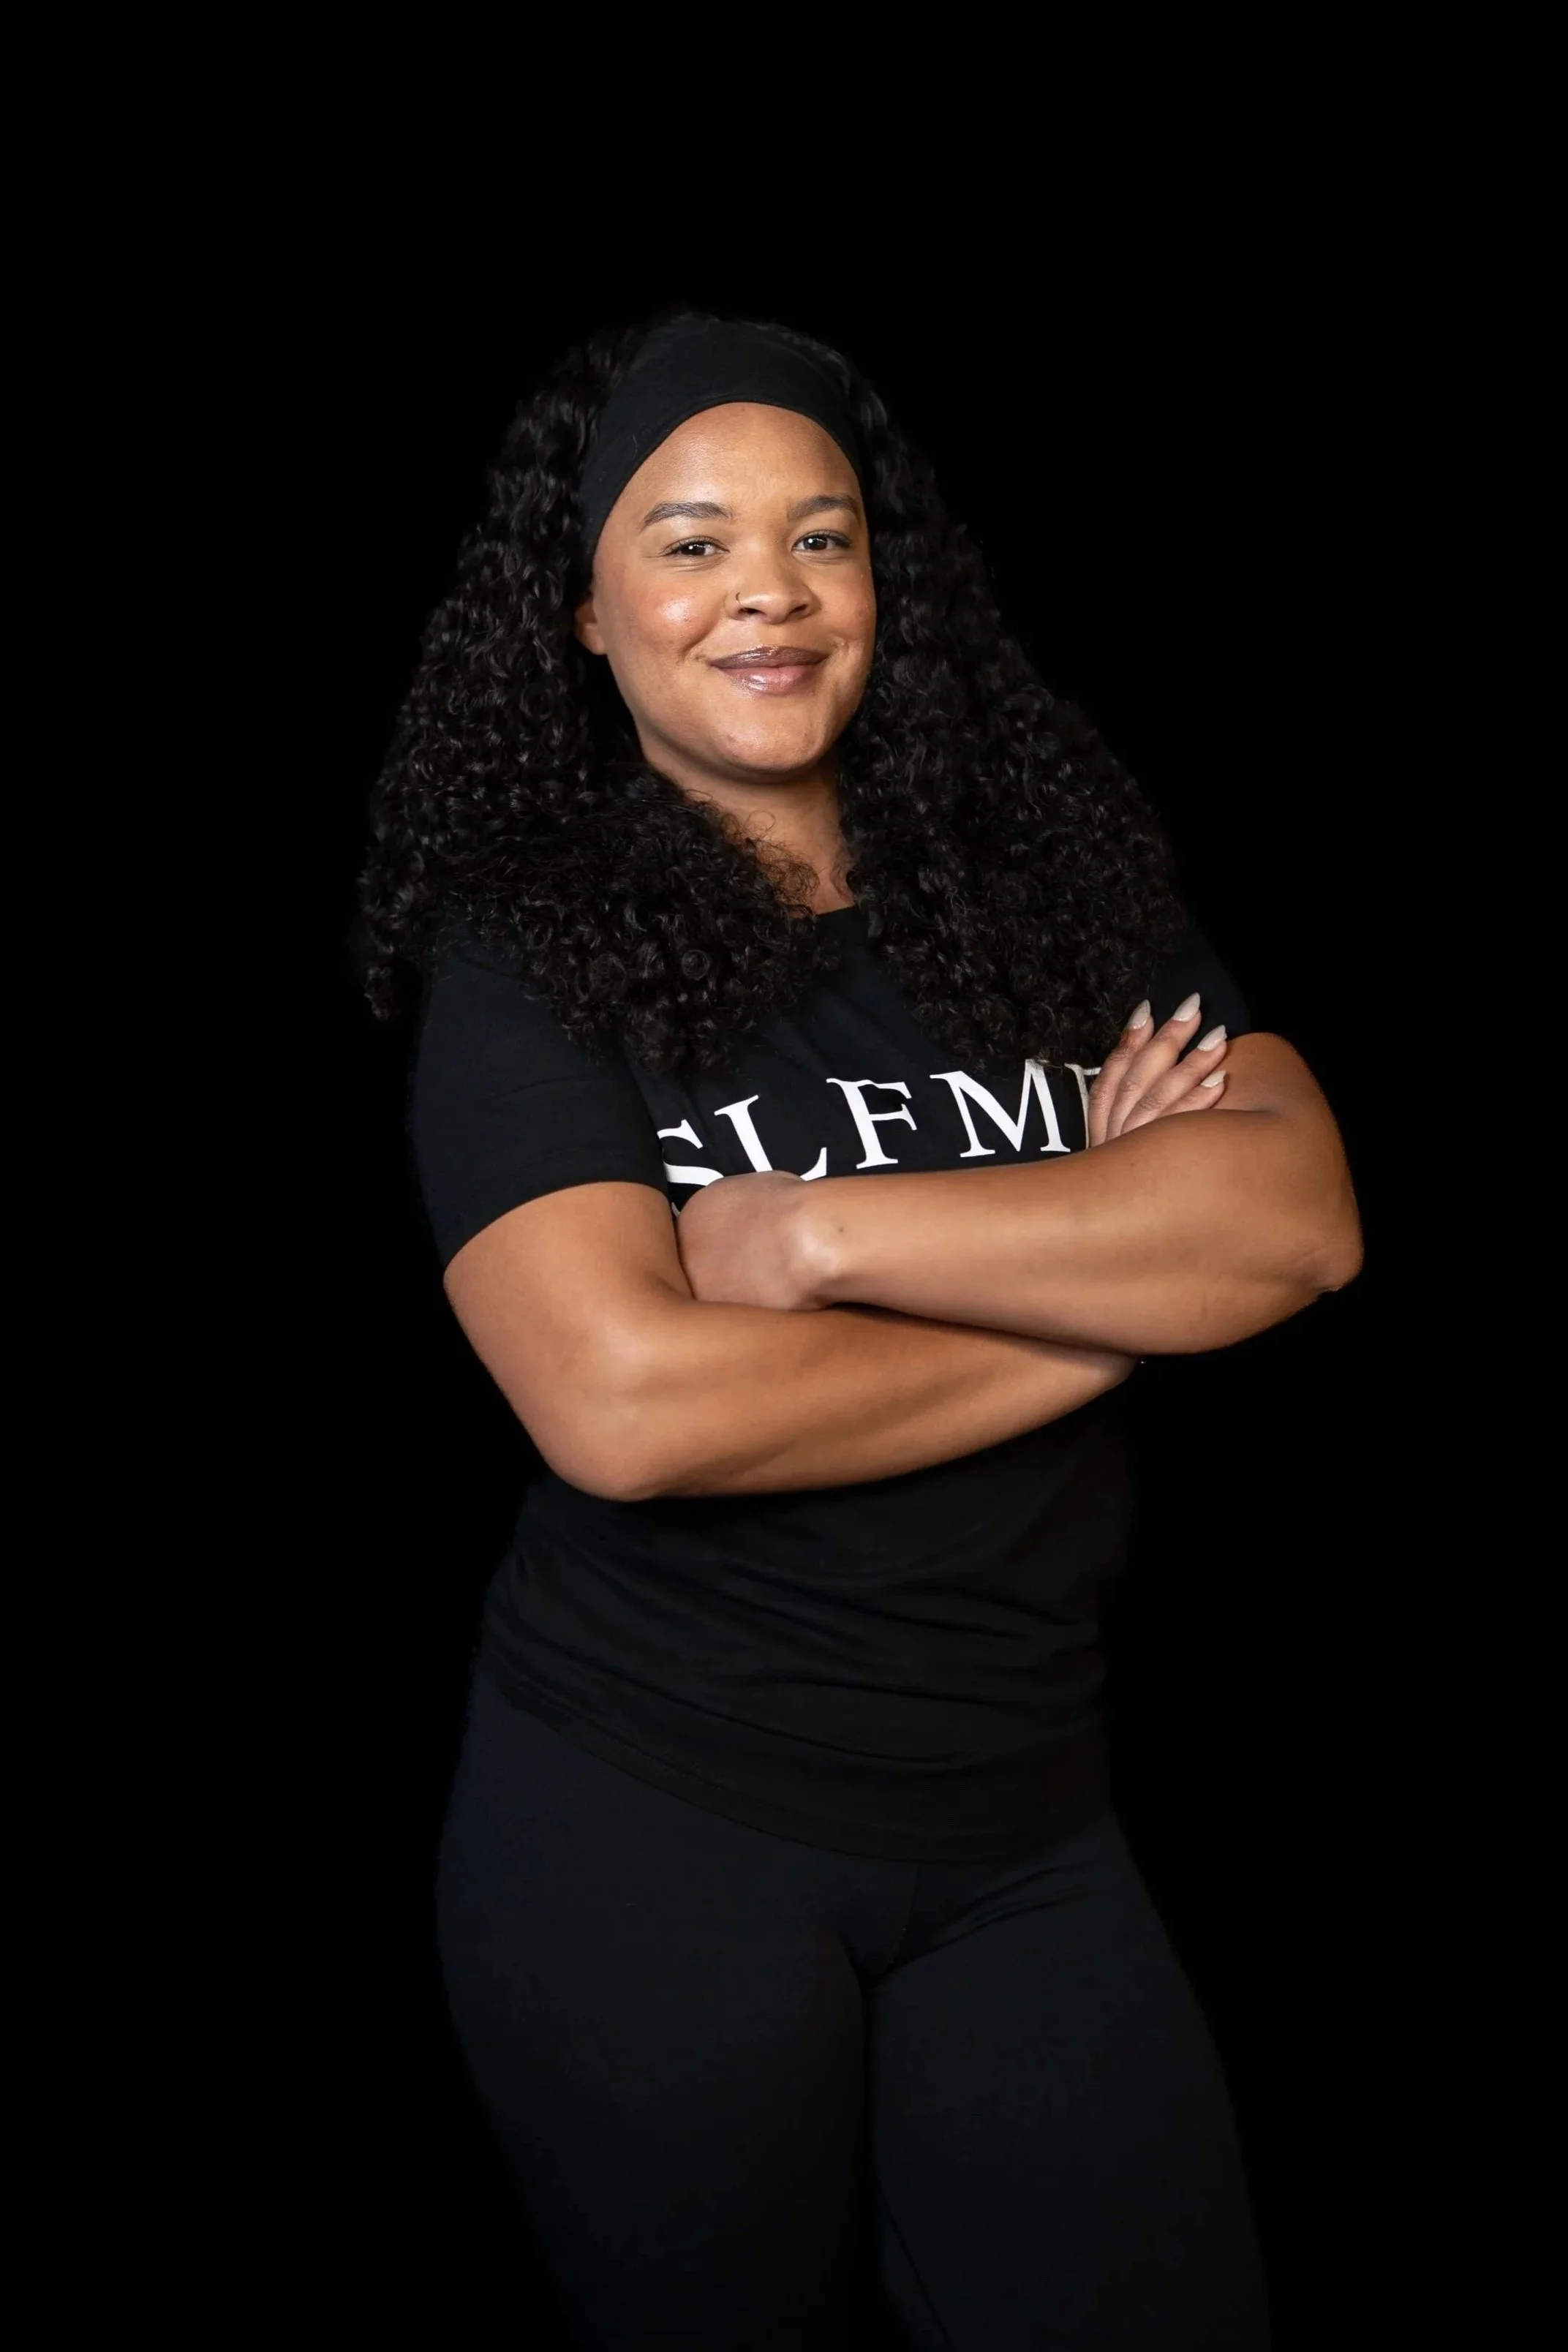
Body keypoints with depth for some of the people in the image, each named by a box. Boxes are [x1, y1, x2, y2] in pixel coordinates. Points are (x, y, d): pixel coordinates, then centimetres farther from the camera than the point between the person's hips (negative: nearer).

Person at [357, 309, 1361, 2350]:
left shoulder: (1055, 872, 4)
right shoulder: (529, 951, -7)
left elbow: (1298, 1215, -10)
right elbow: (625, 1403, -21)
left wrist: (822, 1229, -19)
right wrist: (1102, 1279, -13)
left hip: (1025, 1823, 3)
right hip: (647, 1830, -3)